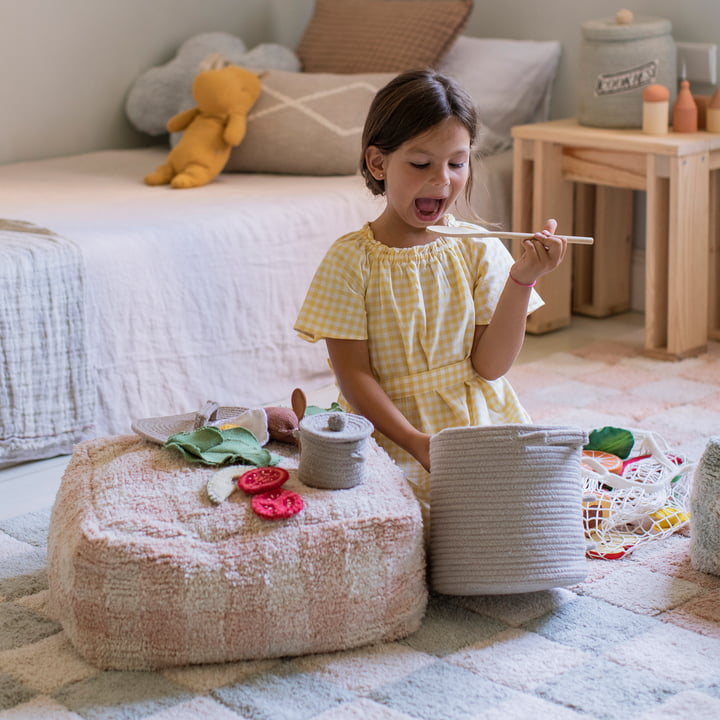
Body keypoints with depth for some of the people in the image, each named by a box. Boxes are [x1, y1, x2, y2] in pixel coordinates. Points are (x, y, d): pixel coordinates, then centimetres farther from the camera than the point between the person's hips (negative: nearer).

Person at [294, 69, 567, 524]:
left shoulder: (478, 250, 3)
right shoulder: (352, 259, -5)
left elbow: (491, 365, -2)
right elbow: (353, 373, -8)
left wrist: (522, 280, -14)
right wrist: (416, 444, -19)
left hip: (479, 423, 4)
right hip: (392, 431, -4)